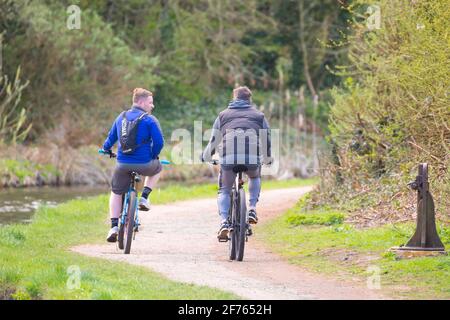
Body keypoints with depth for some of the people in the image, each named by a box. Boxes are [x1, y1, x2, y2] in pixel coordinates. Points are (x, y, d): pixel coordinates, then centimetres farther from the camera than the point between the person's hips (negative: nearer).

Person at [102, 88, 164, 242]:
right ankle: (144, 198, 17)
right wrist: (153, 155, 9)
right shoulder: (149, 120, -7)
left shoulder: (121, 117, 9)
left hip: (123, 164, 4)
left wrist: (106, 149, 39)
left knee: (116, 193, 21)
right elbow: (159, 142, -10)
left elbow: (111, 137, 19)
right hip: (144, 164, -4)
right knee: (157, 168, 31)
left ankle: (114, 226, 9)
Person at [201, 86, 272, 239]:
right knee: (255, 178, 34)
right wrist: (267, 159, 42)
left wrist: (206, 157, 38)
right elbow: (266, 141, 25)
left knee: (224, 191, 16)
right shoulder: (259, 115, 22)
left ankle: (224, 222, -9)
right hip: (252, 159, 1)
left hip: (228, 158, -1)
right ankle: (252, 209, 13)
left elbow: (214, 140, 22)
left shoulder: (224, 115, 22)